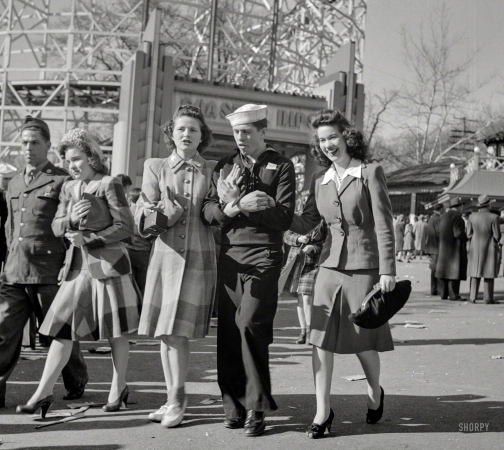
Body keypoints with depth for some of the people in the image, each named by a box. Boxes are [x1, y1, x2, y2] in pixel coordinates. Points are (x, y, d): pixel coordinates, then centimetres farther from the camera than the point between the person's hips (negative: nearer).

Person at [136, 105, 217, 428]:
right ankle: (174, 399, 21)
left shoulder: (213, 171, 7)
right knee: (164, 332, 7)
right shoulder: (155, 167, 9)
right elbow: (144, 220, 2)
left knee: (177, 331, -7)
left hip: (199, 258, -2)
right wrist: (150, 212, -16)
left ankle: (178, 400, 8)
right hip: (165, 254, 3)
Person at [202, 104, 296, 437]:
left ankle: (257, 408, 0)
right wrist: (237, 206, -13)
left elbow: (284, 218, -7)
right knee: (228, 331, 3)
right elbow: (208, 212, 7)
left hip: (263, 257, -4)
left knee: (250, 326, -12)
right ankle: (234, 406, 14)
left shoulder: (281, 167, 4)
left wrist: (237, 204, -13)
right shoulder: (225, 166, 15)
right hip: (229, 256, 4)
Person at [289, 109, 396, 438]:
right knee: (322, 337, -1)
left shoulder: (371, 173, -4)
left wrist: (387, 271, -12)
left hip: (365, 266, -4)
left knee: (364, 339, 5)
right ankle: (323, 410, 8)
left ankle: (375, 392, 33)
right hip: (330, 266, 4)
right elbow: (304, 224, 11)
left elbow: (384, 226, -7)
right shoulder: (320, 182, 10)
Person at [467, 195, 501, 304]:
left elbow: (469, 234, -2)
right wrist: (495, 241, 10)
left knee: (475, 273, 10)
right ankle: (488, 298, 7)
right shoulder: (493, 217, -15)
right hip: (490, 248, -3)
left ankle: (472, 297, 8)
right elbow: (497, 235, -12)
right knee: (489, 274, 6)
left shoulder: (472, 216, -5)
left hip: (475, 248, 3)